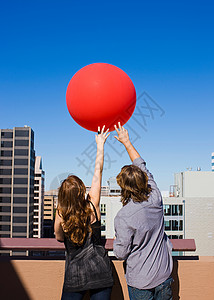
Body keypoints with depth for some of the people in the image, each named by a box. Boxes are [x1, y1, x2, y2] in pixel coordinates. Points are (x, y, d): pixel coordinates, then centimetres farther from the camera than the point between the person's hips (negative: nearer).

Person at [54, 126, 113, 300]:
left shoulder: (61, 216, -11)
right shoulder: (93, 207, -10)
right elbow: (98, 171, 0)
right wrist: (100, 144, 9)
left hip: (75, 276, -1)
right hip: (100, 273, 1)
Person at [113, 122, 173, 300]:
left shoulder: (123, 218, -25)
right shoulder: (155, 198, -11)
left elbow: (121, 253, -16)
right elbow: (141, 166, 3)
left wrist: (117, 240, 5)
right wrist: (127, 142, 12)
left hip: (140, 281, -4)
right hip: (164, 274, 4)